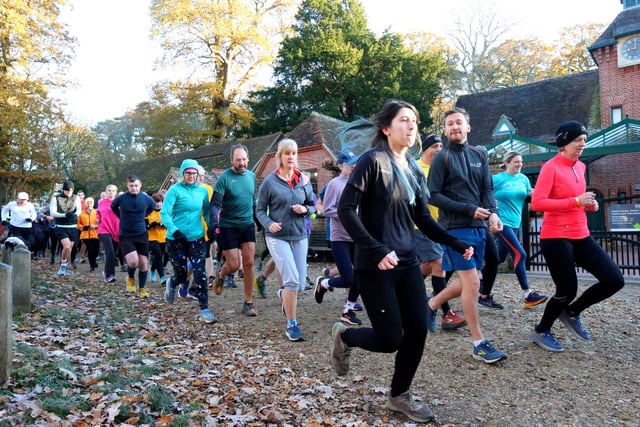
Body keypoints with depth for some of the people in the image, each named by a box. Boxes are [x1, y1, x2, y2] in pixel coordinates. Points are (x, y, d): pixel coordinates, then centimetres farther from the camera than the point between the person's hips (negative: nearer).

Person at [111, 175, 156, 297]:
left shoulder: (146, 198, -5)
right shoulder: (121, 198, -9)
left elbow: (153, 206, 18)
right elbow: (113, 207, 13)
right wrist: (123, 218, 12)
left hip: (141, 234, 2)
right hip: (125, 236, -2)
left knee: (144, 263, 2)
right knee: (133, 261, -18)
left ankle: (142, 288, 20)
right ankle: (130, 278, 16)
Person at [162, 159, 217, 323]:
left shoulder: (202, 191, 4)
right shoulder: (175, 190, -8)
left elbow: (206, 211, 16)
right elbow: (164, 213, -13)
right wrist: (175, 230, -24)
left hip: (197, 238, 3)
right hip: (176, 239, -2)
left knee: (200, 273, -7)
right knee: (181, 273, 7)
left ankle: (204, 310, -1)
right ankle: (171, 284, 45)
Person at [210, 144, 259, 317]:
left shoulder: (251, 176, 5)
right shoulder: (224, 178, -12)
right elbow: (215, 204, -16)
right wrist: (214, 224, -30)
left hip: (248, 225, 4)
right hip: (228, 227, -4)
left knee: (249, 263, 0)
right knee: (234, 265, -2)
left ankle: (248, 303, 11)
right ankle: (221, 275, 35)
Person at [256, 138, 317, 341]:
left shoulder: (303, 180, 4)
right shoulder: (269, 181, -5)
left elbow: (313, 205, 13)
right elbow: (260, 210, -1)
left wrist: (305, 209, -9)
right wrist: (269, 224, -21)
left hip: (300, 236, 4)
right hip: (278, 237, -4)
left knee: (300, 284, 9)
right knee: (292, 280, -13)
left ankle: (284, 294, 45)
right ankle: (292, 326, 3)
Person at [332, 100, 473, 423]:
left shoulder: (414, 170, 10)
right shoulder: (372, 160, -11)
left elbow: (423, 219, 16)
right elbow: (346, 210, -17)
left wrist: (457, 245, 6)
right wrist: (376, 251, -24)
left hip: (407, 262, 7)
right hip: (374, 265, -7)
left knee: (418, 330, 6)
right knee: (390, 338, -5)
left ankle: (399, 396, 27)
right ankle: (343, 336, 26)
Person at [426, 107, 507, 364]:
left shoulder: (479, 155, 12)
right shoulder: (442, 158, -4)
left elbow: (487, 189, 9)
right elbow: (433, 196, -9)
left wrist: (493, 213, -11)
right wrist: (469, 210, -15)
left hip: (478, 227, 6)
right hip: (455, 227, -6)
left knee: (467, 282, 12)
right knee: (472, 283, -8)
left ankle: (432, 304, 36)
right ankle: (479, 344, 4)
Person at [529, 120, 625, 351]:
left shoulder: (580, 166, 12)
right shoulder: (550, 167, -12)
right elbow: (537, 203, -22)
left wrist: (588, 203, 5)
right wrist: (577, 201, -22)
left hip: (581, 236, 8)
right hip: (556, 238, -8)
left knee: (615, 280, 0)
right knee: (567, 291, -1)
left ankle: (572, 312, 22)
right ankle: (541, 331, 24)